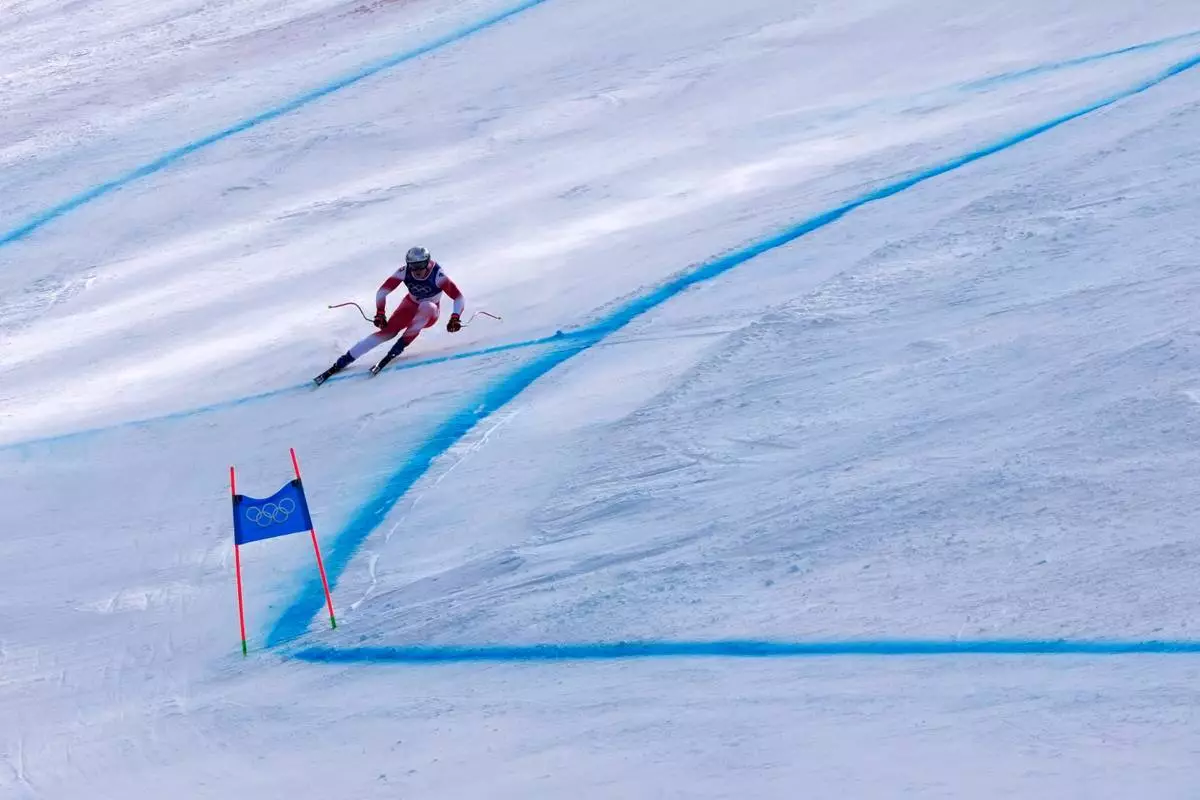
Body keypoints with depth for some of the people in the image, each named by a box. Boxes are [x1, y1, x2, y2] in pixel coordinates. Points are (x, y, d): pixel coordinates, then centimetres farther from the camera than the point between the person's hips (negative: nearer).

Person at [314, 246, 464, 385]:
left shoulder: (438, 275, -29)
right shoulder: (404, 272, -21)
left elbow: (459, 298, -28)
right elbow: (382, 292, -13)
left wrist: (455, 319, -42)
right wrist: (380, 313, -25)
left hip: (429, 314, -2)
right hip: (410, 306, 2)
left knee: (425, 307, -37)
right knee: (389, 331, -22)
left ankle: (396, 350, -31)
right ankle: (342, 362, -22)